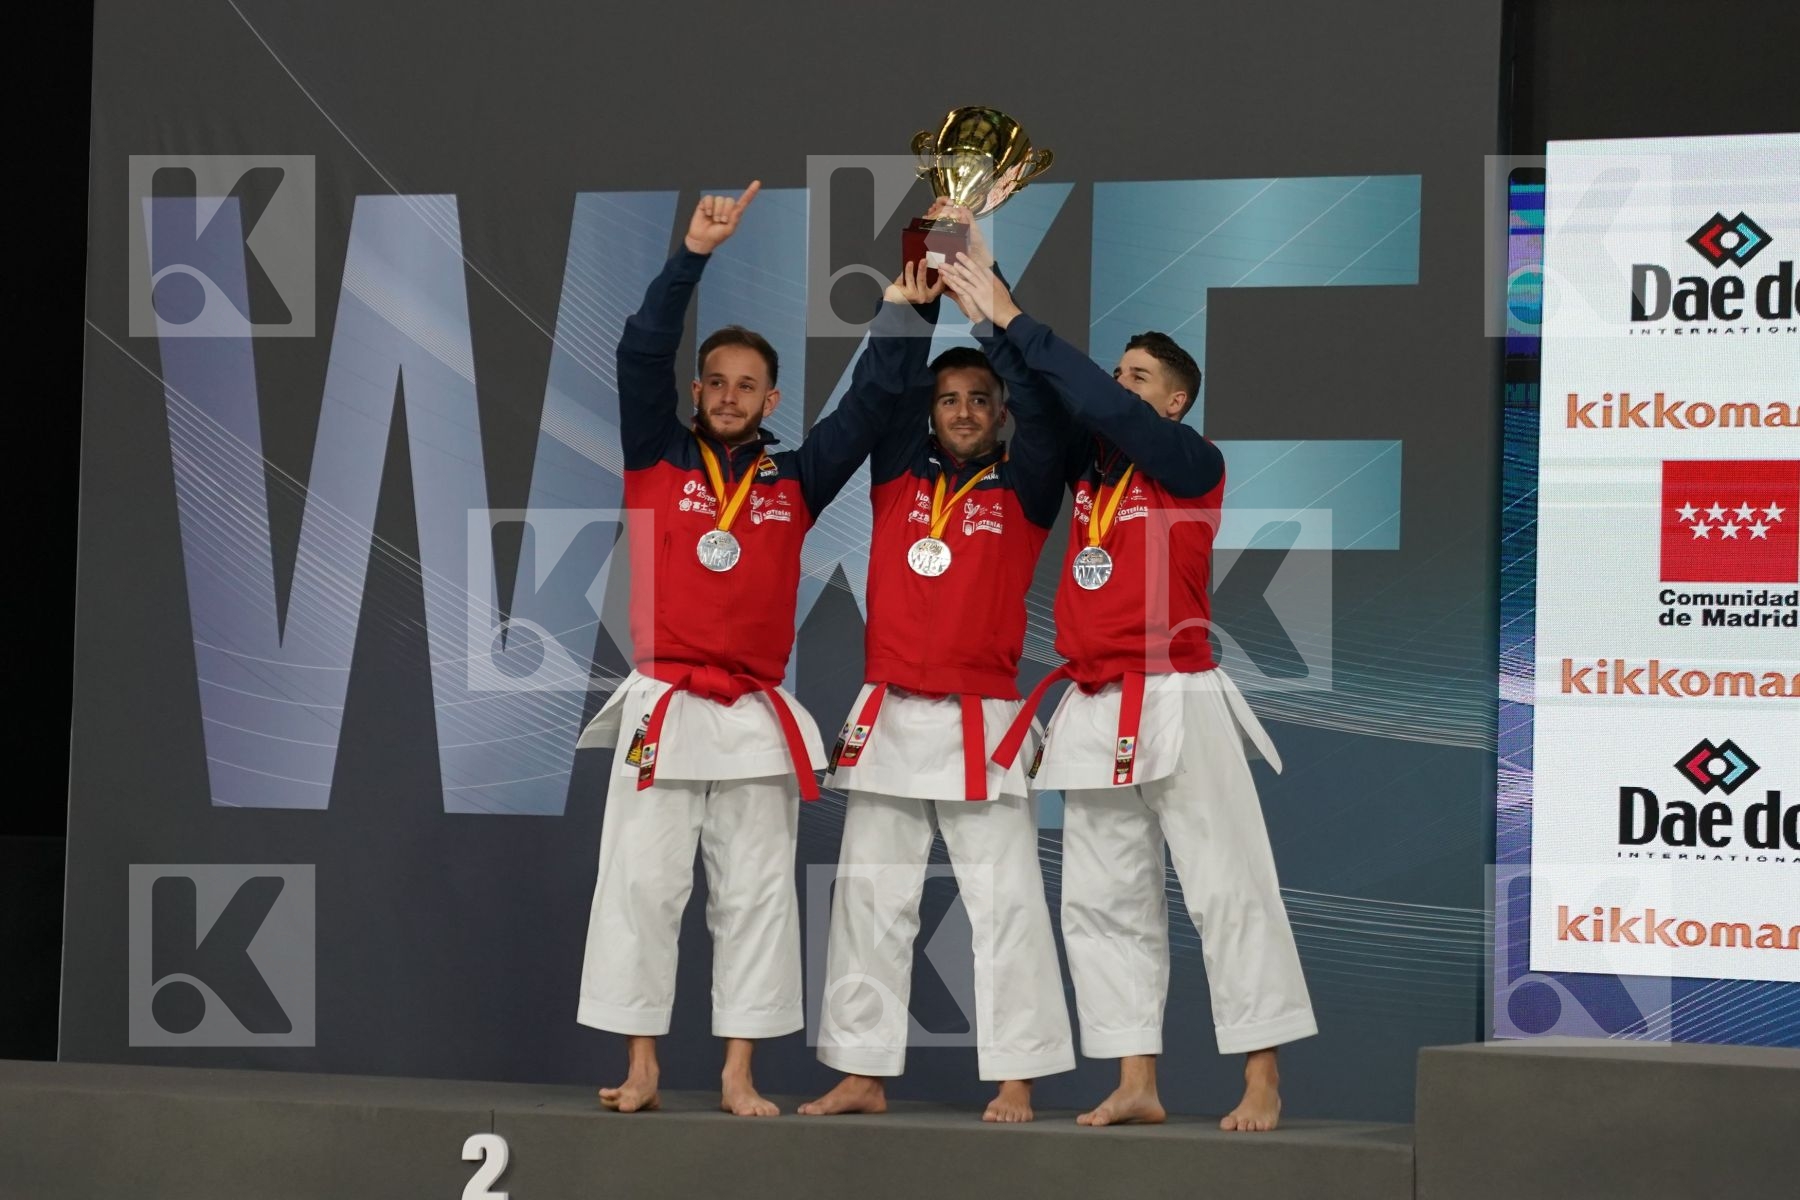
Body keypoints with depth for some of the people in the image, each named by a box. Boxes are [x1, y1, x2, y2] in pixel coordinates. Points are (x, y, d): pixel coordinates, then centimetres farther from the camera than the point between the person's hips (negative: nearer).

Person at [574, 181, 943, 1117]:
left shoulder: (795, 481, 9)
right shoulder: (658, 460, 4)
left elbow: (868, 404, 5)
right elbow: (642, 353, -7)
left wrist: (900, 316, -7)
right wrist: (694, 256, -15)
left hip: (757, 717, 2)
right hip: (664, 707, -2)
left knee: (755, 895, 3)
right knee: (642, 885, -2)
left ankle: (738, 1075, 9)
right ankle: (641, 1069, 4)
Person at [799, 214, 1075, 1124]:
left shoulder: (1022, 493, 1)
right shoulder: (896, 480, 10)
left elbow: (1044, 404, -11)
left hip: (979, 724, -3)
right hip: (888, 720, 3)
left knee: (1004, 903, -4)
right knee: (869, 900, 5)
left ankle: (1016, 1080, -1)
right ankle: (863, 1074, 11)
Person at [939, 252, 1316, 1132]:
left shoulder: (1195, 466, -5)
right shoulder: (1088, 463, 13)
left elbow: (1108, 408, -18)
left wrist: (1011, 319, -15)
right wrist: (979, 274, 0)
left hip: (1174, 708, -7)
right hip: (1093, 713, 7)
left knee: (1226, 890, -4)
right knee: (1103, 901, 6)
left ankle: (1262, 1083, -3)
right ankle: (1136, 1085, 10)